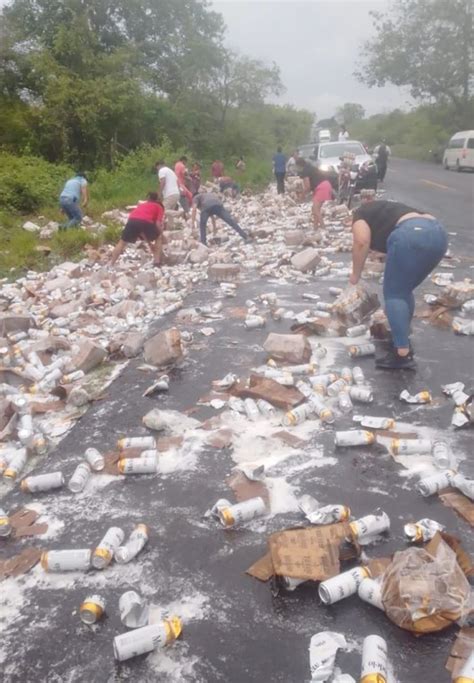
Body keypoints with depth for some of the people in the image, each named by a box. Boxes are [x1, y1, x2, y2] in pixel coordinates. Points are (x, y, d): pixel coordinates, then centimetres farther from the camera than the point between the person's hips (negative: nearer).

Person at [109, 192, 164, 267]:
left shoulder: (142, 205, 41)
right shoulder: (159, 207, 28)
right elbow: (158, 224, 10)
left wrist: (149, 243, 43)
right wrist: (161, 234, 27)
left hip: (132, 221, 4)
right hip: (146, 222, -3)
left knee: (122, 242, 23)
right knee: (159, 237, 25)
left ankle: (111, 264, 20)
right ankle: (157, 261, 16)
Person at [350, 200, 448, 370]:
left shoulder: (361, 214, 22)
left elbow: (362, 241, -2)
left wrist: (355, 275, 11)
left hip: (411, 236, -7)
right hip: (438, 234, 8)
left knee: (393, 293, 3)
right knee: (404, 291, 22)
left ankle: (403, 355, -1)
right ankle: (403, 341, 29)